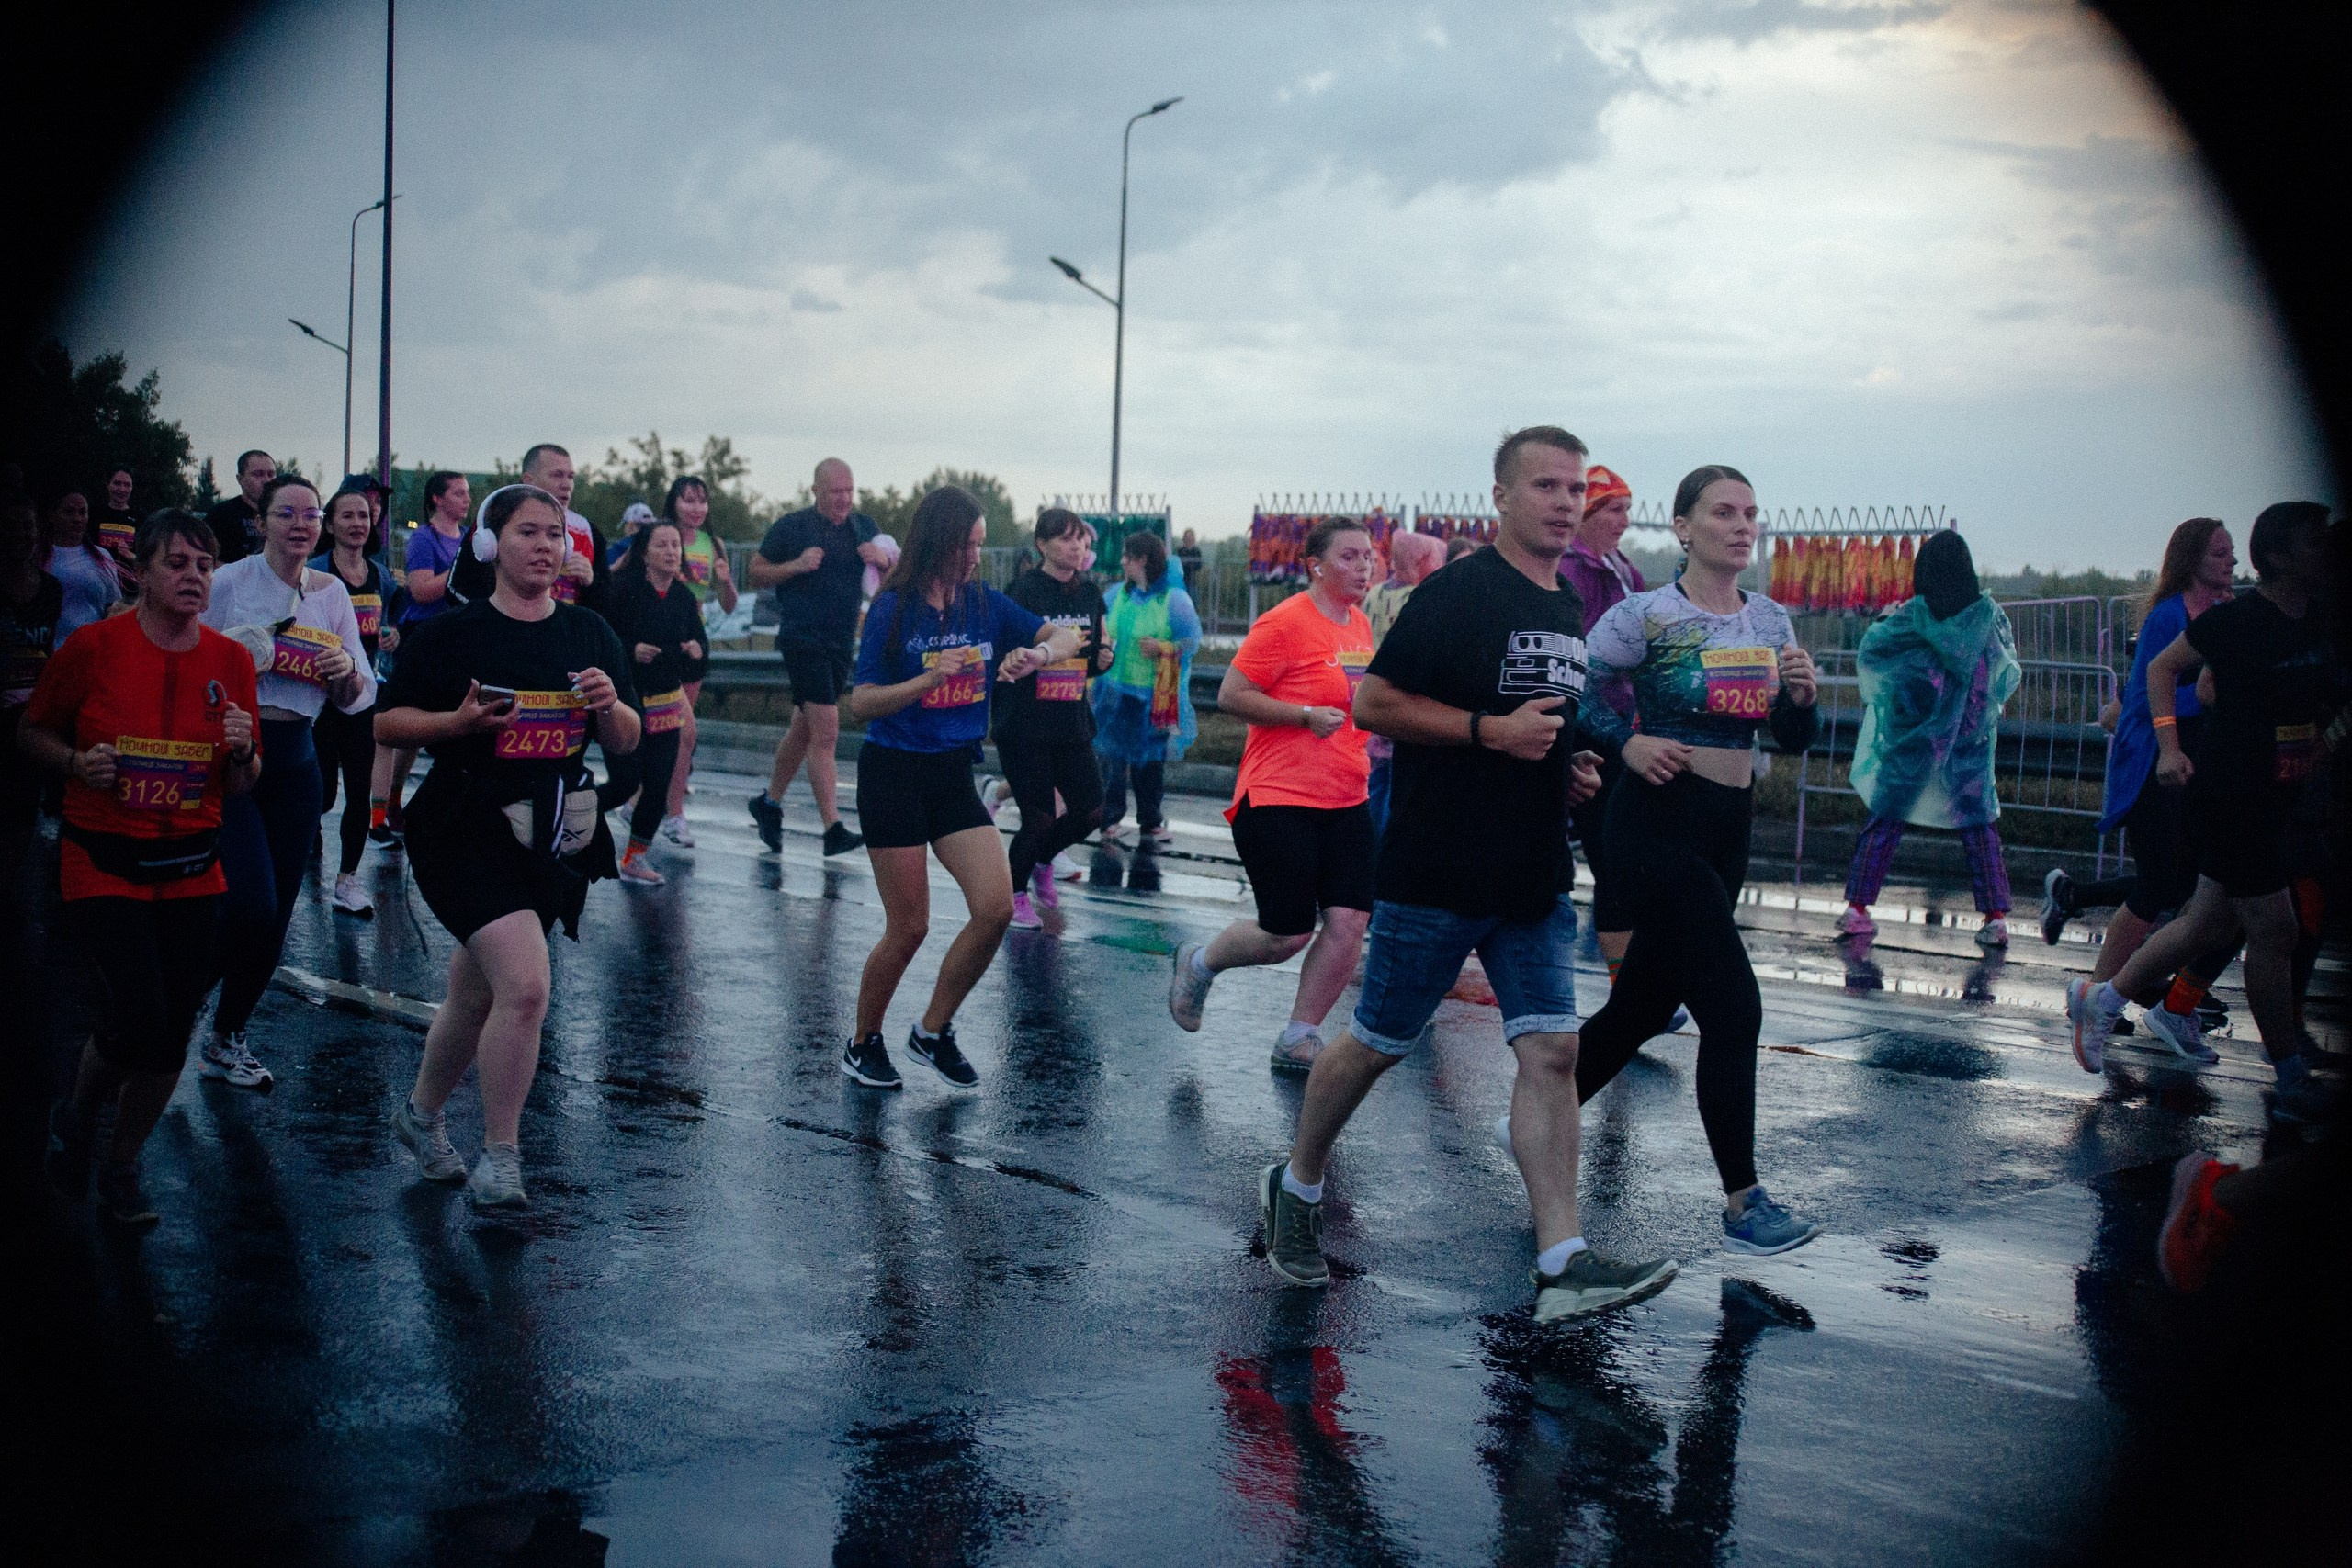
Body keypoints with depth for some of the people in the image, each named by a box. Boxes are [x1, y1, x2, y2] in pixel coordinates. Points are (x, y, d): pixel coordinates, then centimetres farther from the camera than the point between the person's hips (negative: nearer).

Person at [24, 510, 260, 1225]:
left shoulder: (230, 660, 2)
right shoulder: (93, 646, -7)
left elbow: (241, 786, 10)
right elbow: (32, 732, 5)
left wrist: (243, 749, -12)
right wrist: (77, 762, -15)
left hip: (192, 869, 4)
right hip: (103, 863, -3)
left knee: (173, 1033, 3)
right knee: (138, 1018, -15)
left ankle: (121, 1168, 26)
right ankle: (77, 1117, 19)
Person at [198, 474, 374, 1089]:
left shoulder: (333, 593, 8)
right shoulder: (227, 582, -4)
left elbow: (363, 697, 9)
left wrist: (347, 672, -11)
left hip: (295, 760, 5)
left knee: (276, 916, 7)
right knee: (251, 904, -16)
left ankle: (226, 1041, 25)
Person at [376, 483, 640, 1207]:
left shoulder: (591, 635, 9)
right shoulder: (451, 632, -3)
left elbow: (627, 742, 12)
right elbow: (387, 721, 0)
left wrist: (609, 705, -9)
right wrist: (459, 721, -16)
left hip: (557, 840, 5)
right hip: (469, 829, -5)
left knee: (477, 996, 15)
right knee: (526, 985, -20)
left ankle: (422, 1113, 42)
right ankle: (498, 1157, -5)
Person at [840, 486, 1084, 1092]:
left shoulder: (984, 604, 3)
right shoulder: (893, 609, -10)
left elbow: (1067, 637, 5)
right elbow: (860, 704, -12)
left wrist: (1037, 653, -17)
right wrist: (928, 680, -27)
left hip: (954, 775, 5)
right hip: (894, 774, -5)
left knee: (996, 908, -9)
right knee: (908, 927, -2)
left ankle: (933, 1031, 11)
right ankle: (862, 1045, 21)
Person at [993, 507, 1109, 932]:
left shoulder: (1089, 592, 7)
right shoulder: (1024, 590, -12)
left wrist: (1103, 657, -4)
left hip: (1072, 725, 6)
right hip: (1025, 726, -6)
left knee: (1090, 812, 6)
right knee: (1041, 817, -4)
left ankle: (1041, 861, 36)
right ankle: (1016, 891, 22)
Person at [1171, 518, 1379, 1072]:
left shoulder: (1360, 625, 13)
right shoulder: (1286, 622, -12)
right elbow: (1230, 696, -13)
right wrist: (1307, 715, -20)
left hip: (1346, 800, 7)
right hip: (1280, 798, -7)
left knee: (1350, 920, -5)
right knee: (1288, 933, -5)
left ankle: (1298, 1039, 7)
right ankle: (1198, 962, 25)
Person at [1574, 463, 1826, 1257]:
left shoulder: (1771, 622, 10)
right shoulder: (1649, 615, -9)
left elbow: (1794, 739, 12)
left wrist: (1802, 696, -8)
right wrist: (1626, 741, -22)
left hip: (1727, 830, 7)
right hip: (1658, 825, -7)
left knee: (1643, 1005, 14)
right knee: (1733, 1008, -10)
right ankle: (1743, 1202, -2)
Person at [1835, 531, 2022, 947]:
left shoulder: (1912, 616, -8)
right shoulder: (1989, 613, -4)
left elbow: (1867, 652, 2)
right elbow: (2009, 671, 8)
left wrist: (1883, 620, 19)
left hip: (1914, 739, -1)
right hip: (1971, 740, 1)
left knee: (1886, 819, 8)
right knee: (1980, 824, 8)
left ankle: (1857, 908, 5)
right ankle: (1996, 917, 2)